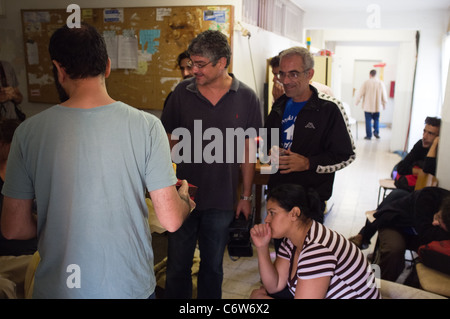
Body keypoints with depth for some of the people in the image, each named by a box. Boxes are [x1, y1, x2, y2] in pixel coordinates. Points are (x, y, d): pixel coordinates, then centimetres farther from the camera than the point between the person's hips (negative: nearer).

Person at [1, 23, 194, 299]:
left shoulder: (29, 132, -11)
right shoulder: (146, 126, -15)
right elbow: (171, 221, -14)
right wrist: (185, 195, 8)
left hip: (58, 287, 1)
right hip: (131, 286, 0)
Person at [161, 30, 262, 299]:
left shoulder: (247, 98, -5)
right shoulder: (182, 92, -4)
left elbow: (248, 149, 0)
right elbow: (170, 140, 4)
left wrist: (246, 196, 2)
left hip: (222, 200, 0)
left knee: (212, 267, 18)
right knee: (177, 267, 13)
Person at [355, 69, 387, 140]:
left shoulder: (366, 83, -7)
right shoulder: (381, 83, 0)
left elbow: (360, 94, -5)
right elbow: (384, 95, 4)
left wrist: (357, 102, 9)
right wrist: (384, 104, 16)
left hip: (368, 106, -2)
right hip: (377, 107, 2)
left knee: (368, 120, 3)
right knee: (376, 119, 19)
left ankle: (369, 135, 5)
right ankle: (376, 132, 5)